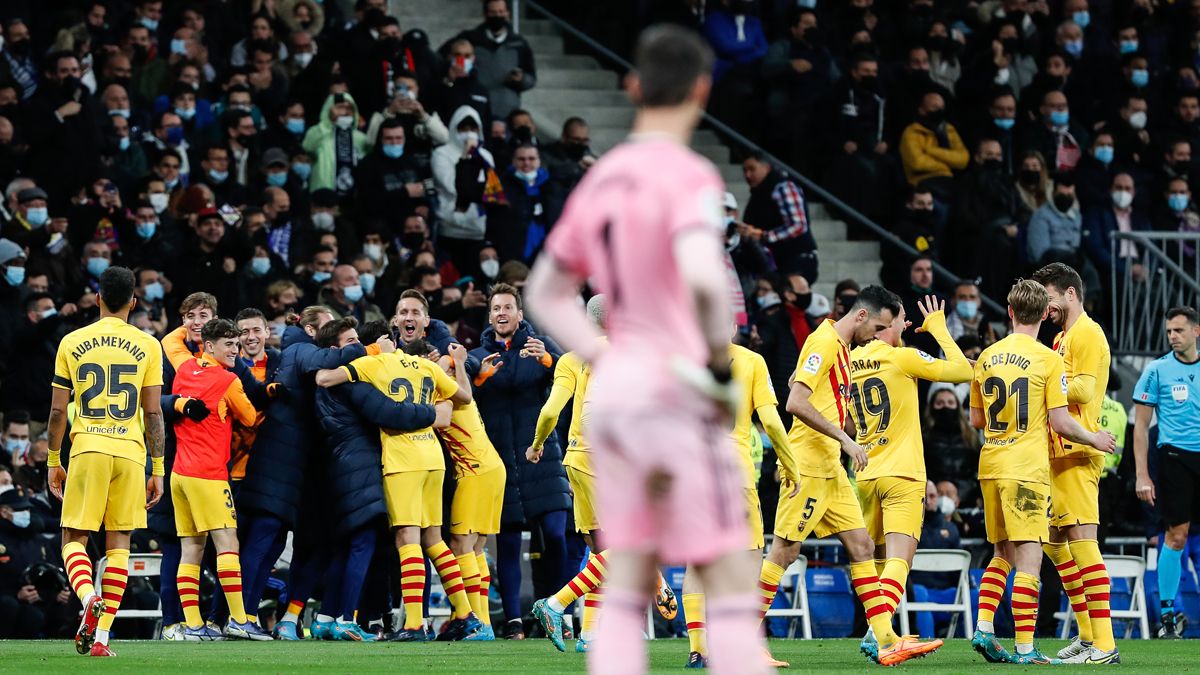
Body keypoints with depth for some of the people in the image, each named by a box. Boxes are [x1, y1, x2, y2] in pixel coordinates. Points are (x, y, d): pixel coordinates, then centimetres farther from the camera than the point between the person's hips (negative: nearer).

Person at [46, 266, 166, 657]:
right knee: (118, 544, 6)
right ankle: (101, 636, 0)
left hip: (86, 449, 0)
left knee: (74, 539, 6)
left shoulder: (72, 343, 4)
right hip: (130, 450, 0)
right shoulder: (147, 346, 3)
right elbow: (153, 413, 2)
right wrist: (158, 470, 7)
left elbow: (57, 411, 5)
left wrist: (53, 462, 15)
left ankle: (89, 599, -25)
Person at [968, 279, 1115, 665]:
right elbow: (1060, 422, -10)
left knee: (1003, 554, 18)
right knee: (1028, 558, -5)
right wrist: (1094, 440, 7)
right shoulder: (1048, 359, -8)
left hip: (990, 466, 6)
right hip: (1026, 469, -6)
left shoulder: (987, 357, 8)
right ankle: (1025, 648, -8)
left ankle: (983, 630, 9)